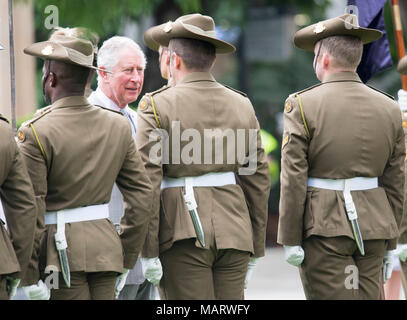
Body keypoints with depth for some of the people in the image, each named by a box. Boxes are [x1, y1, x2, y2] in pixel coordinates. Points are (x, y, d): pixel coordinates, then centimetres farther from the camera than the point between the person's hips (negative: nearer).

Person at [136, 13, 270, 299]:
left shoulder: (156, 106, -4)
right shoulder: (242, 105, 10)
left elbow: (147, 185, -9)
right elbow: (258, 182, 11)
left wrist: (148, 253, -7)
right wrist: (255, 249, 16)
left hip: (183, 235, -4)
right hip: (234, 233, 4)